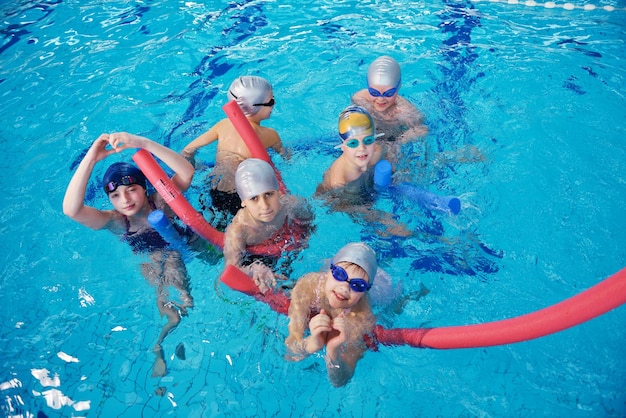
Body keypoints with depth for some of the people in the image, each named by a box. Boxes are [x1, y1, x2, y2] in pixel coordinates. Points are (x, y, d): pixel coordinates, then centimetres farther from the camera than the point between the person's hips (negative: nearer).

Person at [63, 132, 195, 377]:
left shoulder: (160, 201, -23)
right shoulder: (114, 221, -22)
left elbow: (187, 172, -41)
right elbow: (70, 209, -42)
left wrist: (142, 143, -52)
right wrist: (91, 158, -51)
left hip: (180, 246, 0)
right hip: (150, 261, 0)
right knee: (173, 307, -11)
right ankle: (159, 347, 18)